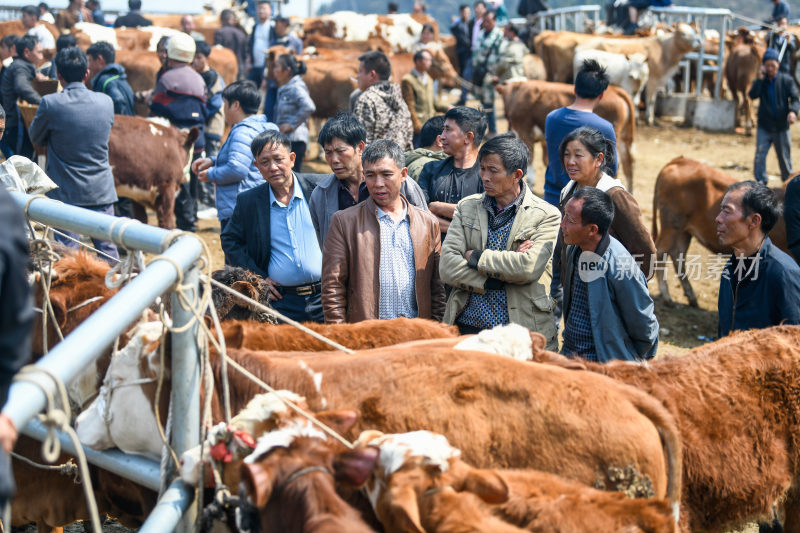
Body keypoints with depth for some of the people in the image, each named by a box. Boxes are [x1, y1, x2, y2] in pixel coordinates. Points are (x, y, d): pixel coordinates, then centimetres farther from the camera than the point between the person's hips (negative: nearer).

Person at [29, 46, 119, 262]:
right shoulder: (106, 102, -1)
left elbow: (35, 137, 3)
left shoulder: (50, 103, -11)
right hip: (101, 191, 3)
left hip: (65, 192, -3)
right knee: (107, 250, 9)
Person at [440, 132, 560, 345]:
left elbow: (529, 267, -16)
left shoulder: (547, 215, -1)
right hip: (468, 328, 3)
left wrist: (476, 257, -7)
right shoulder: (467, 207, 10)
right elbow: (447, 267, -1)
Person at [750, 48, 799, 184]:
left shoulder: (786, 80, -1)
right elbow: (752, 95, -14)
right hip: (764, 126, 0)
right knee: (760, 156, -10)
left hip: (781, 127, 0)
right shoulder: (760, 81, 3)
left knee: (785, 157, 10)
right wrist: (760, 78, -20)